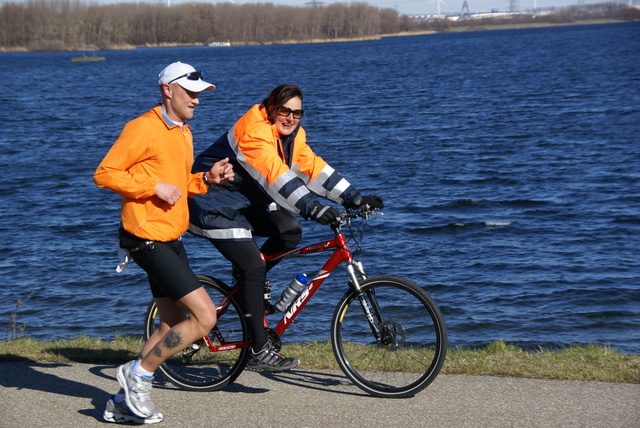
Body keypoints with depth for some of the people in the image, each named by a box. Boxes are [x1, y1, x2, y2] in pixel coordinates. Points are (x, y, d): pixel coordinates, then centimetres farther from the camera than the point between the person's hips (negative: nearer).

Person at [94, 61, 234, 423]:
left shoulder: (183, 132, 17)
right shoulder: (145, 128, -13)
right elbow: (105, 173, -15)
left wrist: (208, 178, 8)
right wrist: (154, 186, -20)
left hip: (171, 238, 10)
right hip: (148, 239, -10)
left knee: (173, 326, 13)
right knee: (205, 316, -14)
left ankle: (124, 404, 22)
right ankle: (139, 373, 0)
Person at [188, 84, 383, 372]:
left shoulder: (291, 134, 2)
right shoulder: (254, 132, -25)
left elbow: (315, 168, -1)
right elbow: (277, 177, -37)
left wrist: (355, 199, -10)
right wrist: (313, 209, -45)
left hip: (246, 201, 9)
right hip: (215, 205, -9)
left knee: (289, 230, -12)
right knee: (254, 266, -17)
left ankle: (247, 278, 10)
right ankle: (259, 352, -14)